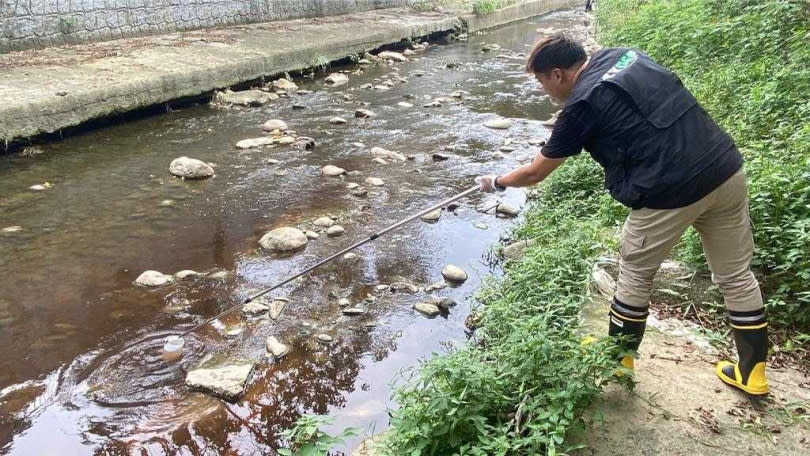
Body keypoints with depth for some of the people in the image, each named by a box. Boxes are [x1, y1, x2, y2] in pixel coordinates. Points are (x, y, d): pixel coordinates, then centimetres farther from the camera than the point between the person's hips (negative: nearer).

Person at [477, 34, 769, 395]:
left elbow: (536, 173, 5)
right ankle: (752, 372, 31)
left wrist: (497, 182, 22)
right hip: (727, 167, 7)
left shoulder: (582, 105, -6)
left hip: (671, 191, -7)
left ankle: (619, 359, 33)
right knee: (736, 274, 18)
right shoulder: (621, 54, 12)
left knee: (635, 274, 15)